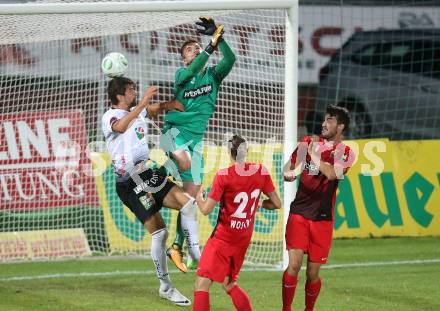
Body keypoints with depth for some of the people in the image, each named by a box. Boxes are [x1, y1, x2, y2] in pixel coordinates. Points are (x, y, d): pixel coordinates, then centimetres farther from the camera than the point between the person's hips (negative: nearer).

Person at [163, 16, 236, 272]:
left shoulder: (213, 74, 10)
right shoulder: (182, 74, 2)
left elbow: (230, 59, -9)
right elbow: (192, 71, -22)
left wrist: (218, 36, -22)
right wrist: (211, 46, -29)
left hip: (197, 135, 4)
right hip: (176, 128, -4)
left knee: (192, 195, 1)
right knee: (184, 161, -43)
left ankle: (177, 247, 7)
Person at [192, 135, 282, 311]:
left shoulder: (223, 176, -15)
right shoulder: (261, 172, -1)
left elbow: (206, 209, -15)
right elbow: (276, 204, 5)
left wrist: (198, 195, 5)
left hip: (222, 239, -6)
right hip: (243, 241, 6)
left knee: (201, 285, -7)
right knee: (229, 284, 22)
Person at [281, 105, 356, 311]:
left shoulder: (346, 153, -1)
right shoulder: (309, 142, 5)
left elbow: (332, 173, -21)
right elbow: (289, 168, 16)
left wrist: (314, 154, -21)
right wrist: (288, 174, -6)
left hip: (322, 218, 0)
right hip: (299, 213, 0)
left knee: (312, 273, 3)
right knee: (294, 265, -14)